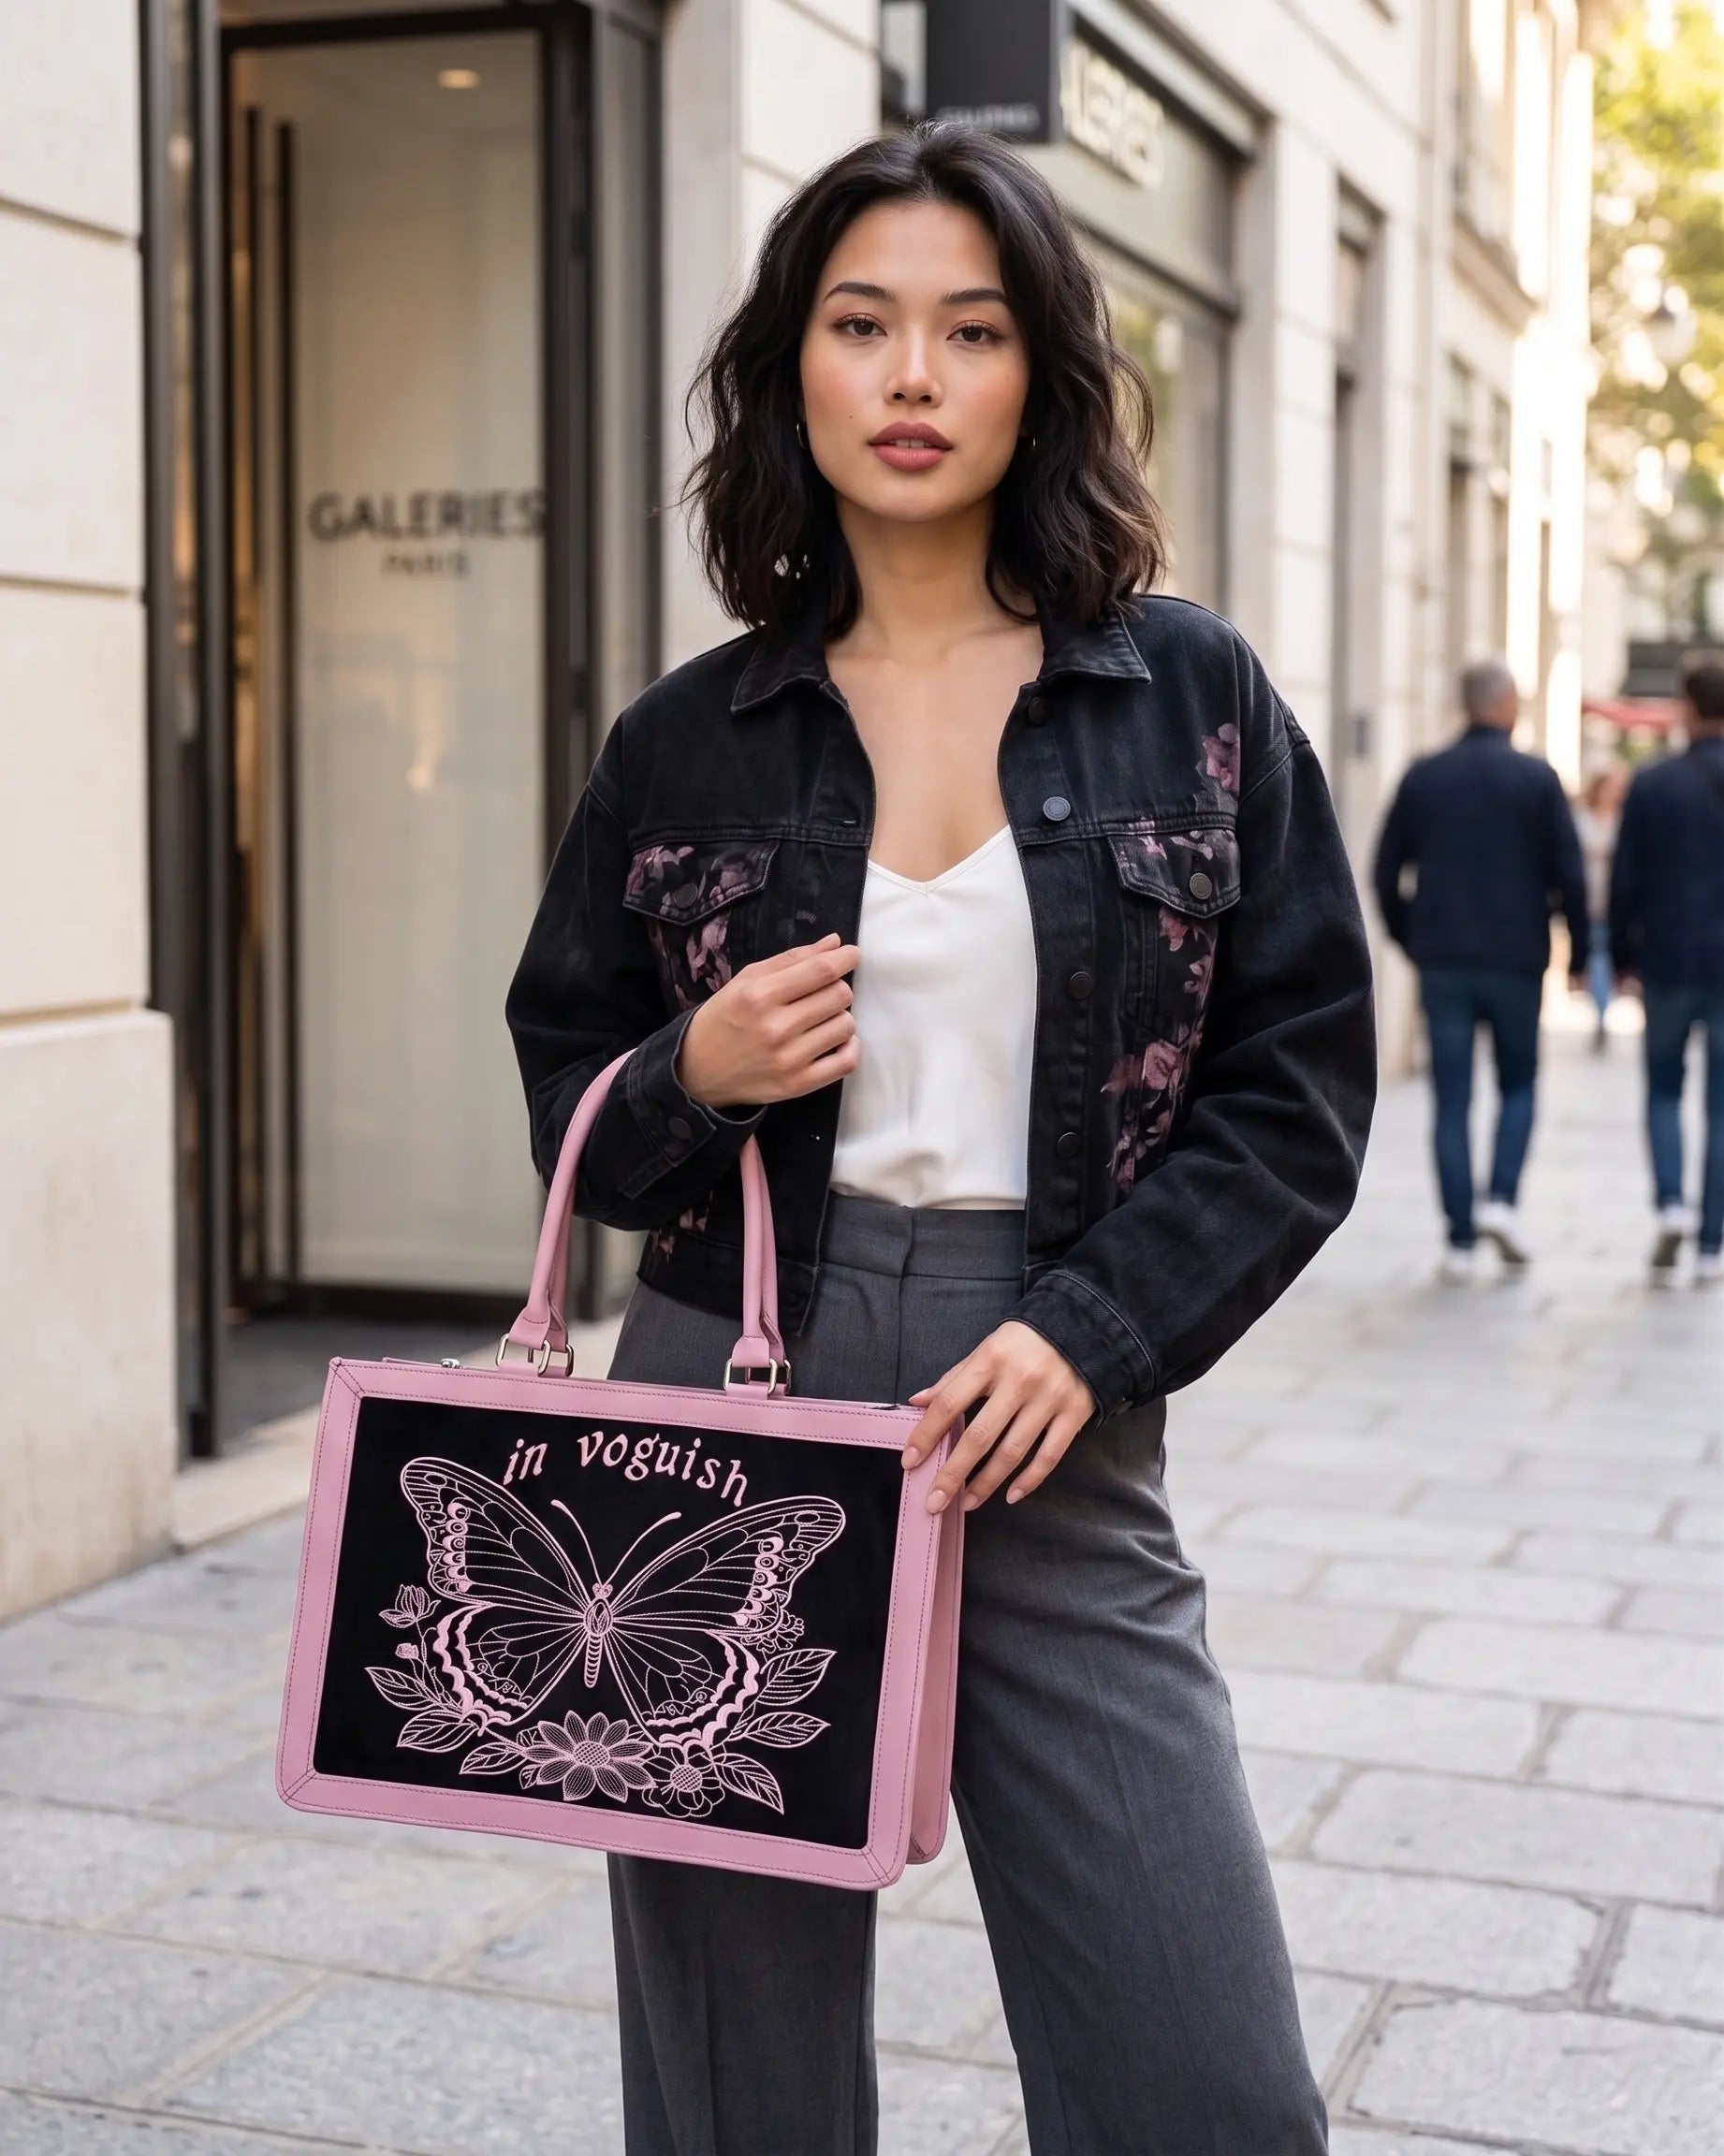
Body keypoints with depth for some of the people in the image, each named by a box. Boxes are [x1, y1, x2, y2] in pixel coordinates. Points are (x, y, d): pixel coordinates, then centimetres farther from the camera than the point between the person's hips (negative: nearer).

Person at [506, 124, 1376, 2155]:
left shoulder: (1196, 695, 3)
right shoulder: (685, 739, 5)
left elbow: (1299, 1087, 2)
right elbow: (566, 1092, 13)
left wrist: (1089, 1331, -11)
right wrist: (695, 1076, -9)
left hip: (1061, 1442, 0)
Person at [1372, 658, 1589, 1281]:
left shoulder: (1423, 777, 3)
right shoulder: (1536, 778, -4)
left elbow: (1386, 873, 6)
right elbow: (1569, 874, -5)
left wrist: (1408, 939, 18)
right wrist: (1578, 950, 6)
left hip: (1442, 965, 2)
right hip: (1515, 960, -1)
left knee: (1451, 1102, 4)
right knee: (1518, 1086, 15)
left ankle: (1461, 1241, 2)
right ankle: (1501, 1200, -5)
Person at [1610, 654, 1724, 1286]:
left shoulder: (1652, 784, -3)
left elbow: (1624, 879, -1)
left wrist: (1622, 959, 9)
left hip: (1667, 966, 0)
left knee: (1663, 1090, 16)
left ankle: (1670, 1204, -7)